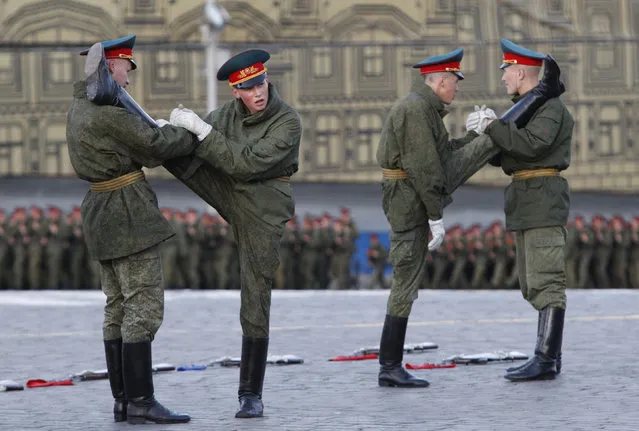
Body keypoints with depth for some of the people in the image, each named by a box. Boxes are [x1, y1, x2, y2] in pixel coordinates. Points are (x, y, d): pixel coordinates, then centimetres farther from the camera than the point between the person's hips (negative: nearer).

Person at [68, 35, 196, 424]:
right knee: (145, 308, -10)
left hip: (103, 212, 10)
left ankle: (124, 400, 9)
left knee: (121, 309, 10)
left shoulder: (82, 107, 13)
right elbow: (155, 144, -14)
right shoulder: (107, 110, -18)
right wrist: (195, 138, 4)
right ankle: (141, 402, -13)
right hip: (128, 215, -10)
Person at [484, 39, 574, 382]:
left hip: (543, 198, -10)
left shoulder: (550, 106, -10)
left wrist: (493, 126, -19)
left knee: (545, 281, -11)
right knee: (535, 284, 9)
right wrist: (486, 135, 5)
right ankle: (548, 357, 11)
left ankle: (546, 360, -13)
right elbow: (508, 154, 21)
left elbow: (533, 144, -25)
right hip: (527, 205, 10)